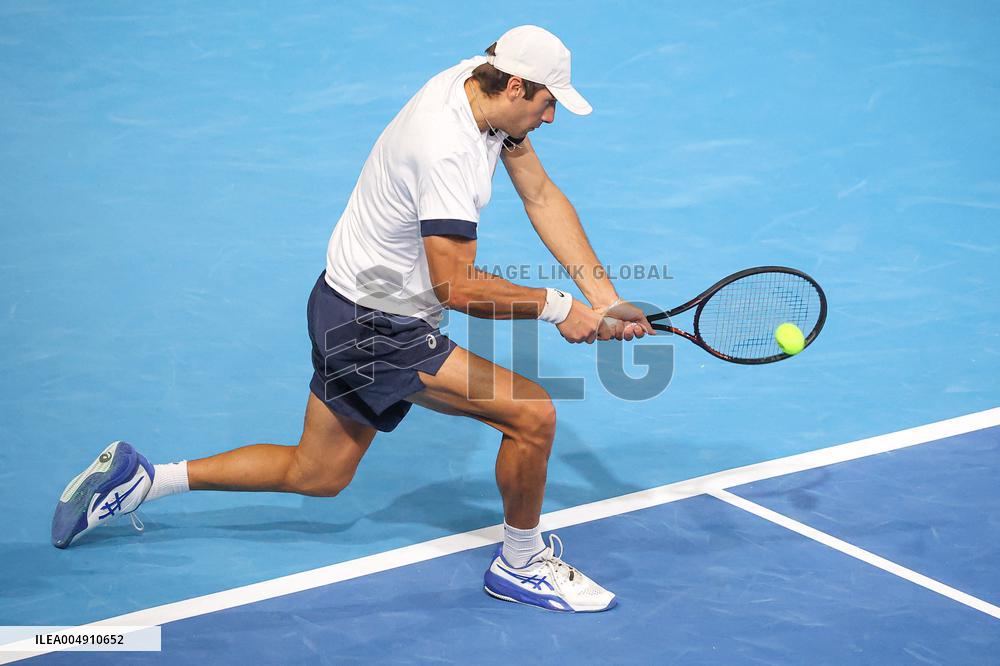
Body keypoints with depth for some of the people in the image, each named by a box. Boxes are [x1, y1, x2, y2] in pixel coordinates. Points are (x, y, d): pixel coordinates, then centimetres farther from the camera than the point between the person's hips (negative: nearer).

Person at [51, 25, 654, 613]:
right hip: (376, 330, -10)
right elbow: (458, 287, -29)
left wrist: (603, 294, -5)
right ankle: (522, 565, 12)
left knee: (315, 475, 21)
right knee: (533, 415, -12)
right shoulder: (445, 151, -30)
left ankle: (138, 479, 27)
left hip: (353, 307, 10)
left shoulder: (480, 82, -1)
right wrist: (555, 306, -19)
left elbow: (542, 196, 1)